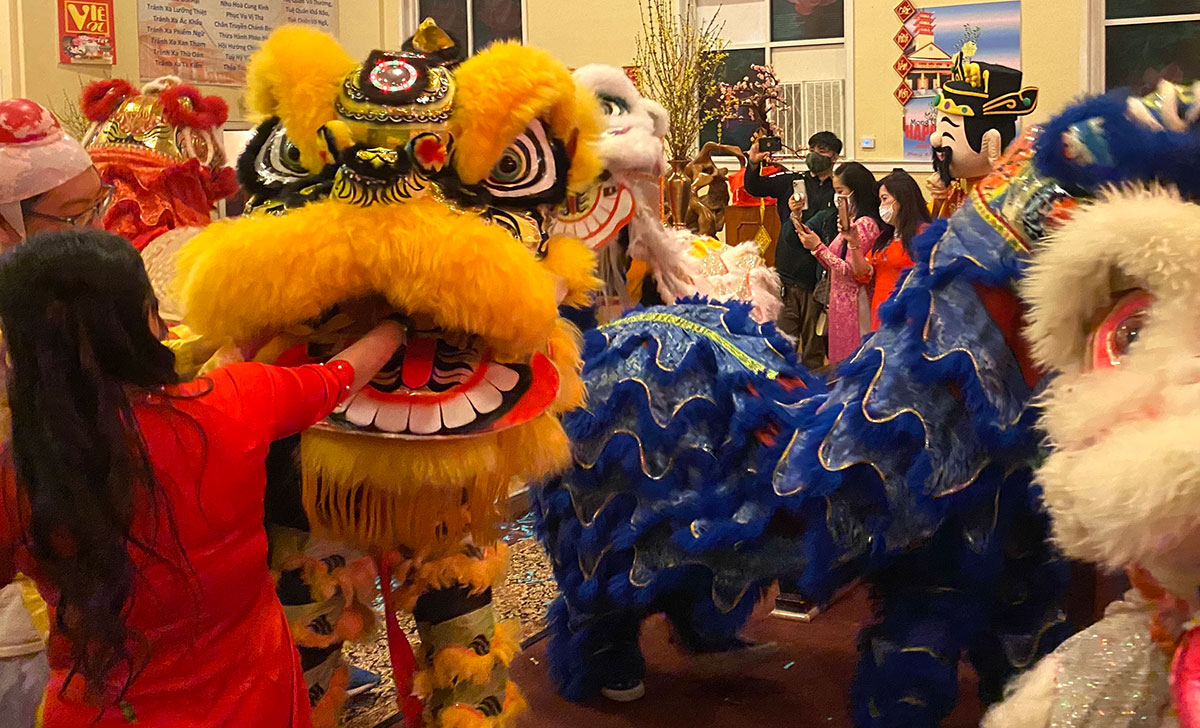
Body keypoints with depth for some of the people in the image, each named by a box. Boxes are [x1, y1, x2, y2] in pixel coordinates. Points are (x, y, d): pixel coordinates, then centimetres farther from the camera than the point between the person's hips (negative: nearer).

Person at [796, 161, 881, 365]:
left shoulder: (865, 224, -15)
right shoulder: (851, 223, 14)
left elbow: (852, 271, -19)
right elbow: (834, 266, 14)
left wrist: (818, 247, -16)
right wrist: (814, 243, 4)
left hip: (855, 306, -9)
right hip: (841, 303, 9)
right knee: (841, 361, 13)